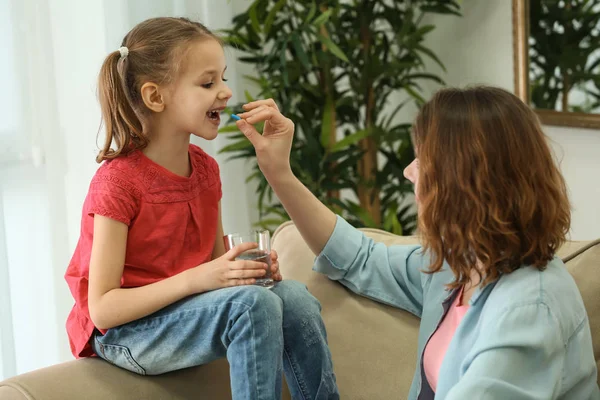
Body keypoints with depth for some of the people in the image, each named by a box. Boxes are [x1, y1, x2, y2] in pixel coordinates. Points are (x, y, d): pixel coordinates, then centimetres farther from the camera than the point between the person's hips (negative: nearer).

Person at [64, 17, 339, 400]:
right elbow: (102, 308, -22)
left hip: (187, 310, 7)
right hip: (123, 335, -7)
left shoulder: (206, 168, 3)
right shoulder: (118, 181, -20)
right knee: (253, 303, -28)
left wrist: (248, 266, -12)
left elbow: (216, 263, 12)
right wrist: (195, 279, -30)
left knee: (293, 296, -15)